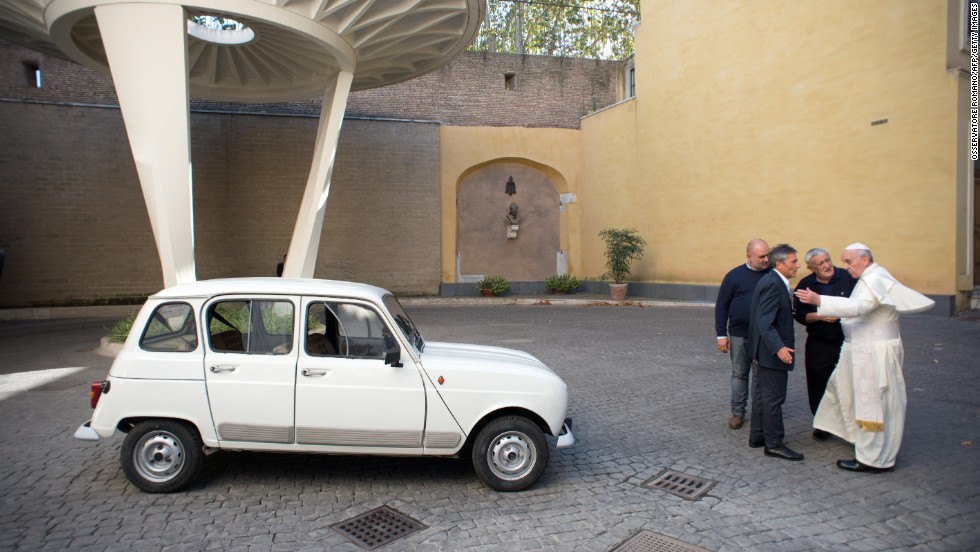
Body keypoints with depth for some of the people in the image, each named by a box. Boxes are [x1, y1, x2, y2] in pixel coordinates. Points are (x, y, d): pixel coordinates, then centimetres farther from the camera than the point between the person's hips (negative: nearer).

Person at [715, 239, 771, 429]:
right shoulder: (734, 276, -4)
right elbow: (721, 306, -1)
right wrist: (721, 334, -5)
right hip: (739, 335, -1)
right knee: (739, 374, 8)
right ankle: (737, 412, 19)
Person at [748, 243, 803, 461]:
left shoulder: (774, 281, 10)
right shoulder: (773, 284, -21)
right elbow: (764, 322, -28)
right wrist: (778, 347, -35)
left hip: (765, 351, 11)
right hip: (772, 352, -11)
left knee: (762, 393, 18)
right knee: (773, 398, 0)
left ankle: (757, 436, 29)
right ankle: (774, 444, 10)